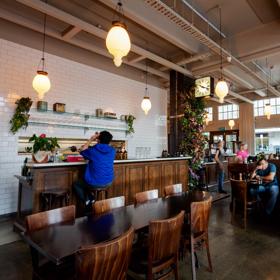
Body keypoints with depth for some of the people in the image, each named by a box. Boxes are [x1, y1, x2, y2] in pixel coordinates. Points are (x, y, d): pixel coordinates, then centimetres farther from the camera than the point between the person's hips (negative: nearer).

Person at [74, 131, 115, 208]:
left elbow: (82, 151, 7)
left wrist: (90, 140, 7)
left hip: (95, 183, -6)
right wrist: (99, 139, 12)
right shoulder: (112, 151, -5)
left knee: (76, 184, 23)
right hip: (108, 183, 6)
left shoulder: (93, 151, -16)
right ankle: (90, 200, 22)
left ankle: (88, 202, 10)